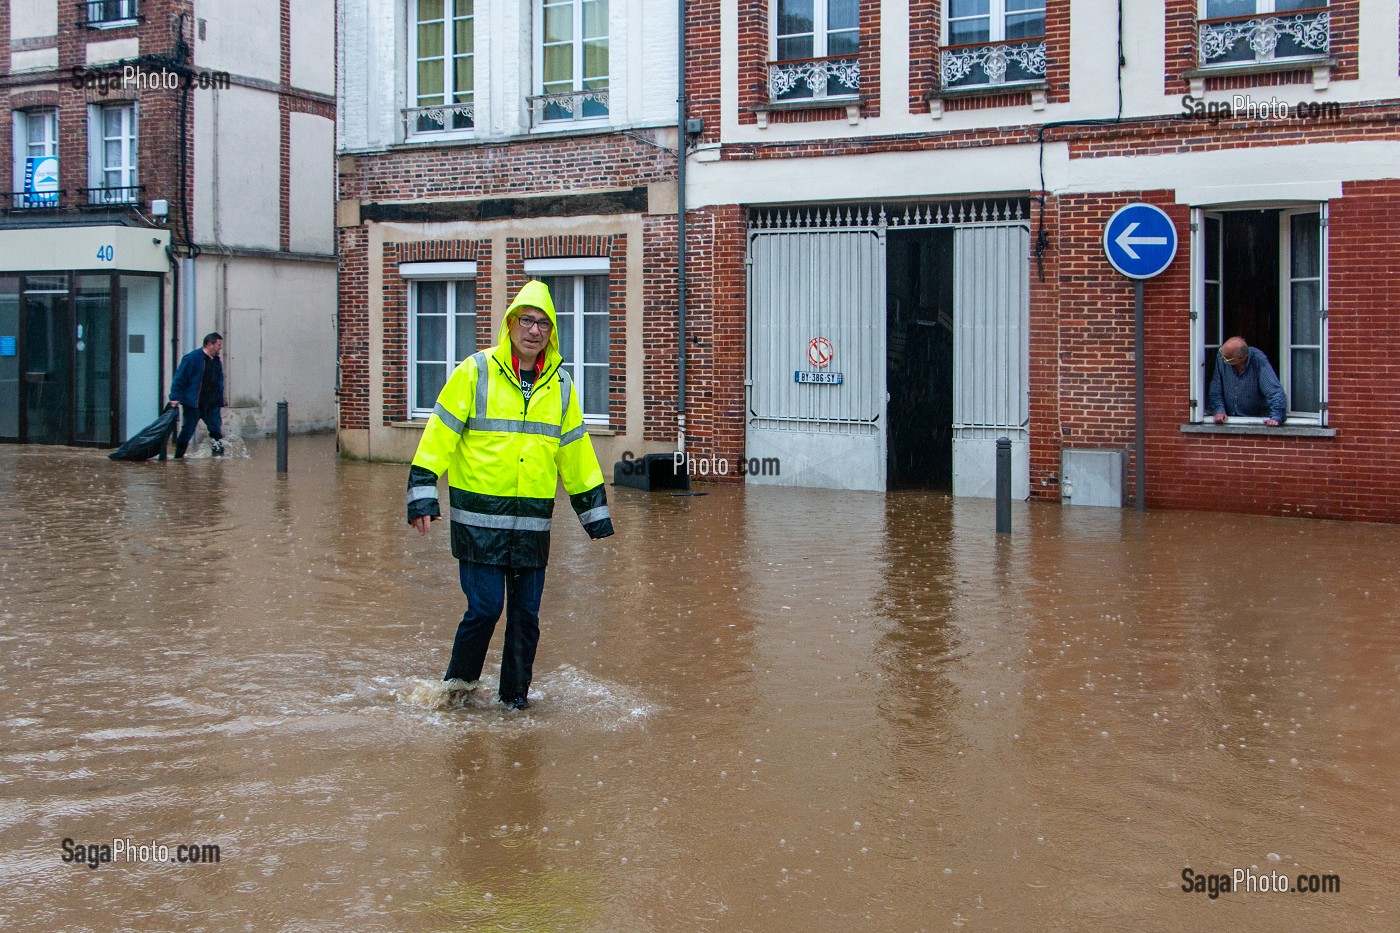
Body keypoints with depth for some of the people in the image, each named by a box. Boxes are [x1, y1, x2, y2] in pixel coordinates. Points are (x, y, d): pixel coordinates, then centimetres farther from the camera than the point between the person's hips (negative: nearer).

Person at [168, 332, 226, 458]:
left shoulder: (217, 362, 13)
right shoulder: (192, 358, -10)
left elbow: (220, 384, 20)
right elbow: (179, 378, -12)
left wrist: (220, 403, 17)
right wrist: (175, 398, -16)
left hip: (212, 405, 6)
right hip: (193, 405, -6)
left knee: (216, 430, 0)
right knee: (187, 431, 1)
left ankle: (218, 452, 5)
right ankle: (178, 457, 12)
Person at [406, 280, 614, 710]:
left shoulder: (559, 385, 10)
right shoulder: (475, 372, -2)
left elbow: (575, 450, 18)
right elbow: (440, 432, -3)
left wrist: (595, 512, 19)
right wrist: (422, 495, -9)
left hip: (533, 523, 4)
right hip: (479, 518, -4)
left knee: (526, 614, 7)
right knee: (485, 607, -6)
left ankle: (515, 695, 23)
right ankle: (459, 678, 18)